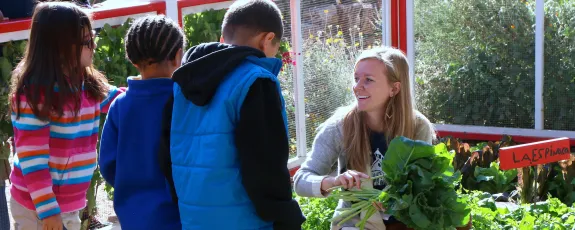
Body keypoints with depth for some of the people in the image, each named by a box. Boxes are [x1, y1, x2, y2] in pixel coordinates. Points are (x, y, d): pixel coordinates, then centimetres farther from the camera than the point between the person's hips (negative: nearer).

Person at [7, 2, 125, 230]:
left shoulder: (88, 84, 5)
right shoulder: (34, 93, -19)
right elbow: (31, 156, -21)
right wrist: (47, 209, -22)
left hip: (70, 205, 8)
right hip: (37, 207, -8)